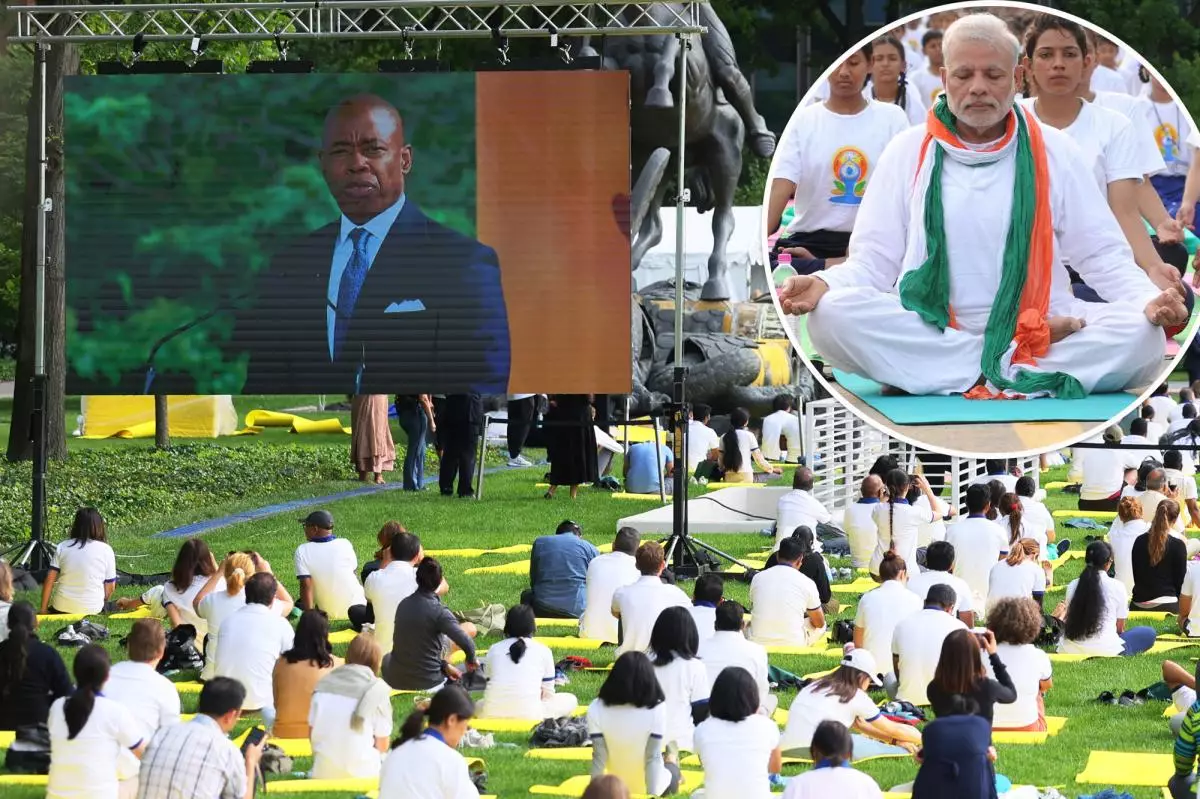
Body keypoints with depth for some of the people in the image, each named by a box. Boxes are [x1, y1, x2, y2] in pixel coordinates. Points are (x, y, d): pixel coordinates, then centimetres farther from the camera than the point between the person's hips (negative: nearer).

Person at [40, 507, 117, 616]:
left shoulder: (62, 547, 2)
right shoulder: (106, 550, -3)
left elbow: (49, 580, 1)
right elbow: (110, 587, 3)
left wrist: (44, 610, 9)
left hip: (62, 607, 3)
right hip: (92, 609, -3)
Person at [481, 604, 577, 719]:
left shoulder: (494, 649, 15)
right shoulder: (543, 650, 10)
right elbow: (548, 694, 14)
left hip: (492, 715, 2)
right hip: (528, 715, -2)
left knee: (479, 706, 38)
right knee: (570, 700, 21)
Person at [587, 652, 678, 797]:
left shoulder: (597, 709, -21)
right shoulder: (656, 709, -26)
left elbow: (598, 757, -17)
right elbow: (653, 758, -23)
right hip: (647, 787, -2)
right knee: (672, 769, 35)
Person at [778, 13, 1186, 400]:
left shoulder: (1052, 150, 10)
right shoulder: (909, 150, 10)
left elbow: (1102, 254, 8)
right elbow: (874, 261, 7)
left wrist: (1149, 300, -12)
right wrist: (824, 284, -16)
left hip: (1039, 326, 0)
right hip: (925, 331, 0)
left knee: (1142, 336, -26)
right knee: (832, 316, -31)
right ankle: (1022, 368, -26)